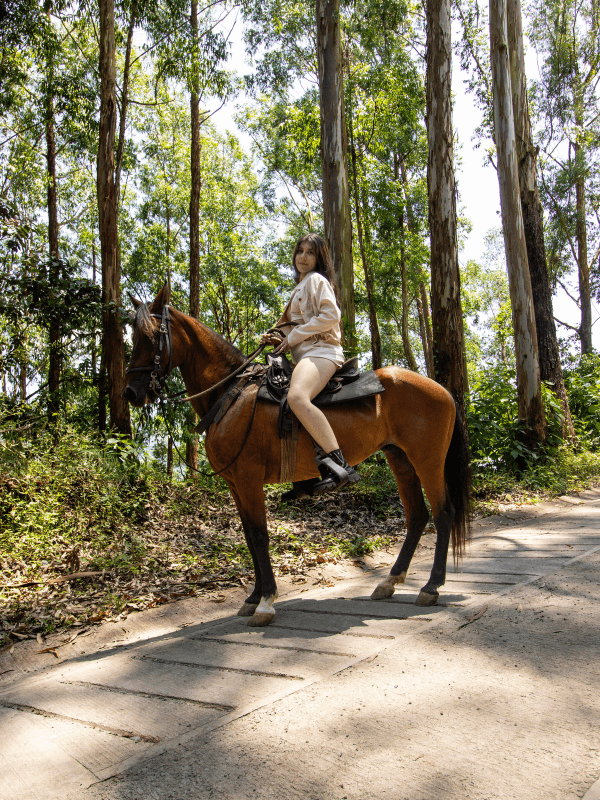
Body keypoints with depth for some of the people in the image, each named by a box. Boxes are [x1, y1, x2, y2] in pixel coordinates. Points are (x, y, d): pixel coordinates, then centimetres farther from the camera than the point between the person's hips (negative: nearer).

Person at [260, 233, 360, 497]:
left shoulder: (316, 280, 2)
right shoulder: (301, 287, 30)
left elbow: (330, 315, -14)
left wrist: (293, 336, -11)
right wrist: (280, 339, 11)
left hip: (321, 352, -11)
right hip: (305, 356, 11)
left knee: (296, 397, -38)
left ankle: (339, 465, -46)